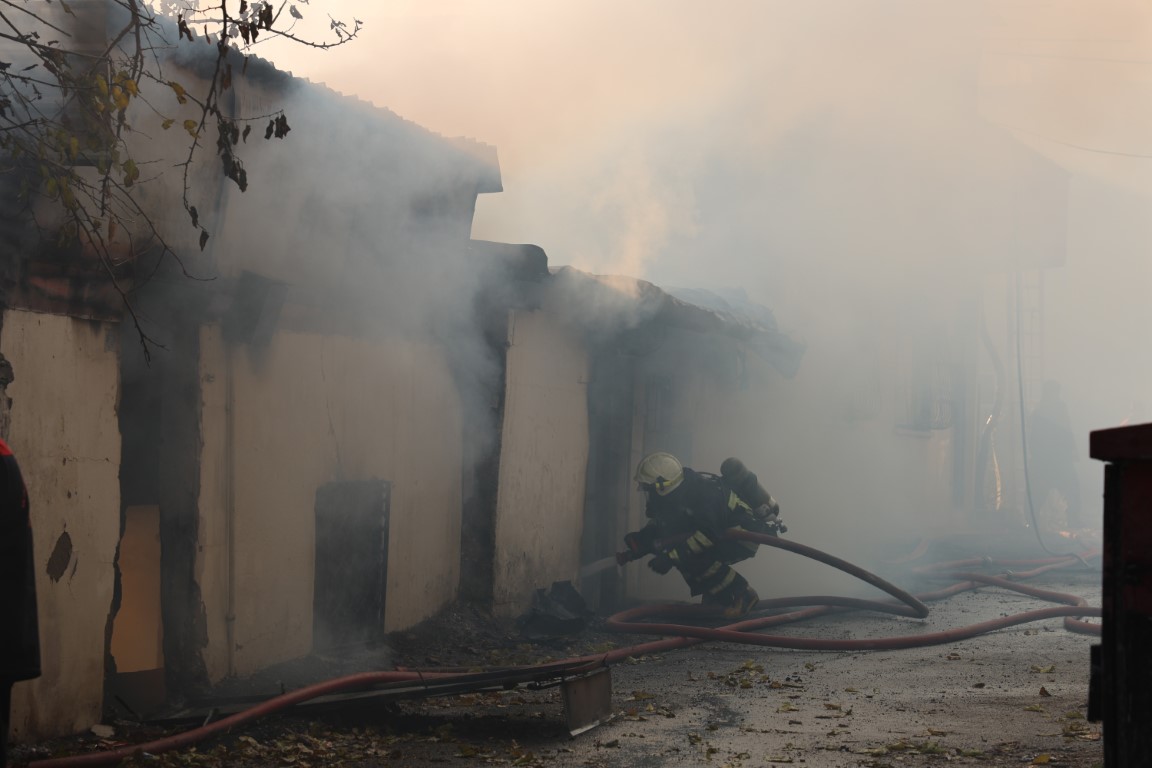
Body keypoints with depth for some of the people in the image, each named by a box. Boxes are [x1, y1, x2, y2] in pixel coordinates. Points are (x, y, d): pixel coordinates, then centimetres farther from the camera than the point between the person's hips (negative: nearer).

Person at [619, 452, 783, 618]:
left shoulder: (701, 492, -29)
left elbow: (708, 535, -33)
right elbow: (659, 522, 10)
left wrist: (670, 557, -32)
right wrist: (642, 539, -6)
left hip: (745, 534, -9)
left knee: (691, 559, -23)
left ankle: (743, 595, -12)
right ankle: (719, 598, 9)